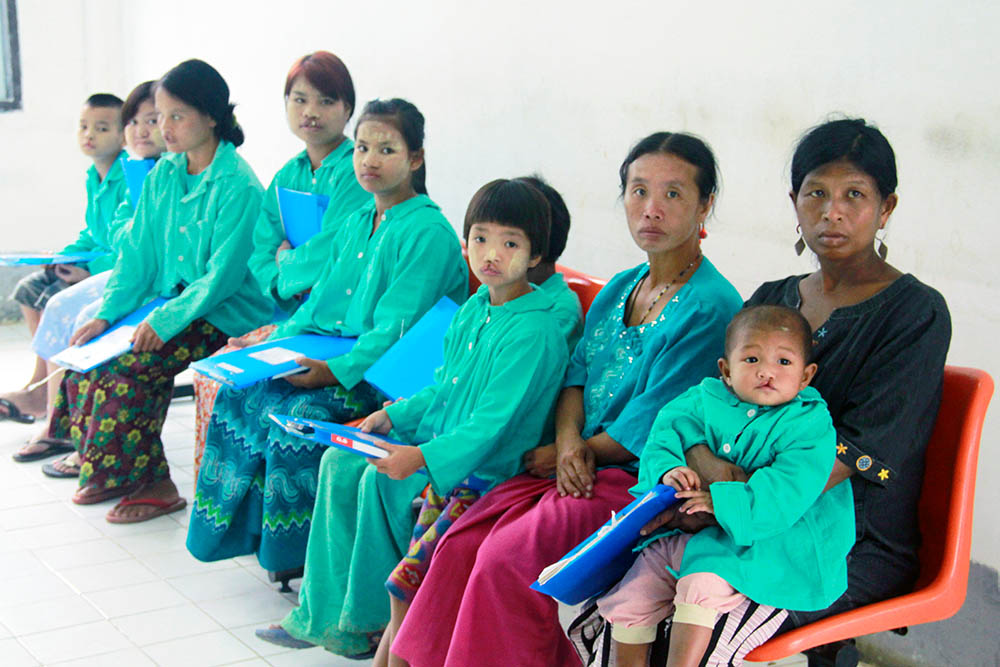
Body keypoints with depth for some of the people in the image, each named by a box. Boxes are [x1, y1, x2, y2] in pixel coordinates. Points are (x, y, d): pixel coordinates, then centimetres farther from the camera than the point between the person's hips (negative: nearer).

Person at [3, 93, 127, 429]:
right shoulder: (94, 177, 12)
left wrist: (92, 270, -23)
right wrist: (65, 256, 6)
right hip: (99, 265, 11)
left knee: (56, 298, -22)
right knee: (29, 288, 8)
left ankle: (41, 392, -8)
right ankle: (44, 382, 8)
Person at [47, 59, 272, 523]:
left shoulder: (238, 186, -16)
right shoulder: (162, 175, 7)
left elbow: (223, 274, -20)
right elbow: (138, 251, 8)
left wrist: (165, 320, -24)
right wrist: (106, 314, -4)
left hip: (223, 315, -7)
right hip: (168, 299, 7)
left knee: (127, 364, -24)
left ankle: (153, 484, -10)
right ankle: (109, 471, 3)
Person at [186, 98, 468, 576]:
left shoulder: (429, 231, -12)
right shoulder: (355, 223, 16)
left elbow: (396, 328, -18)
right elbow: (321, 299, 20)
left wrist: (337, 371, -26)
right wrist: (278, 343, 5)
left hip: (389, 370, -8)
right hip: (329, 353, 8)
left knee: (296, 413, -28)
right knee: (241, 390, -10)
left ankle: (297, 549, -10)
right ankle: (248, 524, -1)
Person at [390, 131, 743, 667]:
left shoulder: (711, 307, -13)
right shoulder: (619, 288, 13)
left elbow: (649, 429, -14)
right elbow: (576, 375, 13)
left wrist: (572, 453, -4)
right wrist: (568, 440, -8)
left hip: (640, 482, -7)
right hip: (577, 465, 7)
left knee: (507, 558, -23)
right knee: (460, 545, -10)